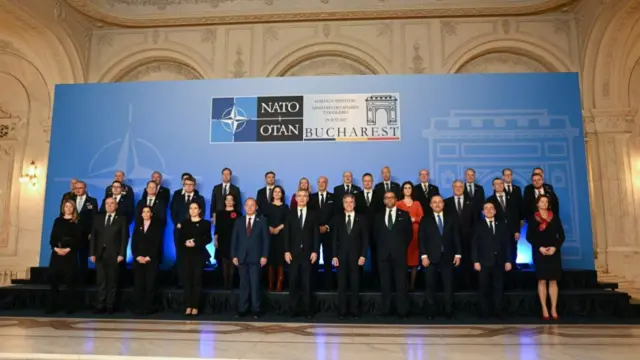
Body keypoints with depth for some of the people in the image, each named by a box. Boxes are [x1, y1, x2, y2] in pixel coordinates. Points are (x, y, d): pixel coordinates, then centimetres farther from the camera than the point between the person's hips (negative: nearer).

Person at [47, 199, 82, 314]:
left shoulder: (77, 223, 4)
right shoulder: (58, 220, 14)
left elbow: (78, 239, -4)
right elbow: (52, 237, 8)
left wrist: (68, 249, -17)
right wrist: (56, 248, -9)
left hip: (70, 254, -3)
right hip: (57, 253, 3)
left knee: (70, 280, -2)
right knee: (54, 279, 0)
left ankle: (70, 307, 2)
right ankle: (52, 306, 8)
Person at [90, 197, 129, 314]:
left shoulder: (122, 219, 5)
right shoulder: (98, 218, 14)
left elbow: (124, 237, -2)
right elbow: (93, 236, 9)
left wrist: (121, 254, -11)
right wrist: (92, 253, -1)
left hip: (114, 255, -2)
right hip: (100, 254, 2)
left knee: (112, 282, 3)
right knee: (101, 282, 4)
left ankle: (110, 306, 9)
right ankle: (101, 306, 10)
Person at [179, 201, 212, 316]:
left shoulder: (205, 223, 3)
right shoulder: (184, 223, 11)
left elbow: (208, 239, -5)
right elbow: (179, 239, 6)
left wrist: (196, 243, -17)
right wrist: (185, 243, -14)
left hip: (199, 254, -2)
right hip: (187, 254, 2)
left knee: (197, 280, -1)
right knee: (187, 279, 2)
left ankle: (195, 307, 4)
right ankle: (188, 306, 8)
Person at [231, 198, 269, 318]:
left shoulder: (262, 221, 5)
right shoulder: (239, 222, 11)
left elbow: (266, 240, 0)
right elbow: (234, 240, 8)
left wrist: (264, 256, -8)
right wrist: (234, 255, 0)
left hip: (256, 258, -2)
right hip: (242, 257, 2)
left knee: (255, 284, -2)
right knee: (243, 284, 6)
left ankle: (255, 309, 5)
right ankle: (242, 308, 12)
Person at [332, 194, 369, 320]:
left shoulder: (361, 218, 5)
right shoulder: (338, 218, 7)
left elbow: (365, 239, 2)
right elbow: (334, 239, 4)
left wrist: (363, 255, -6)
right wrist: (334, 256, -3)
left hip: (356, 256, 0)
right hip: (341, 256, 1)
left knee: (355, 285, 4)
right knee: (342, 285, 3)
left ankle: (354, 311, 13)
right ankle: (342, 311, 10)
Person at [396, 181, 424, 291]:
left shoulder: (417, 204, 13)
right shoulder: (398, 204, 9)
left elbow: (422, 218, 6)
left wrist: (414, 219, -10)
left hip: (415, 233, 2)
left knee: (414, 258, -1)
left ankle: (412, 284, 4)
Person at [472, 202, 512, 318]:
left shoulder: (502, 224, 11)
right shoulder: (479, 226, 5)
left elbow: (507, 243, 6)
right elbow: (474, 245, 0)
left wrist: (508, 260, -1)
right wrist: (475, 261, -9)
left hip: (499, 262, 2)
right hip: (484, 262, -1)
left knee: (499, 288, 4)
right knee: (485, 289, 4)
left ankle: (498, 311, 13)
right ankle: (485, 311, 12)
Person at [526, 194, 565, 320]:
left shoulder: (555, 217, 6)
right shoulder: (533, 218, 2)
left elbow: (561, 235, 4)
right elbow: (529, 237, -1)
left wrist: (555, 247, -11)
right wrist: (540, 248, -14)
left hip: (554, 252, 1)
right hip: (539, 252, -1)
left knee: (553, 281, 2)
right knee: (542, 281, 1)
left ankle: (554, 309, 6)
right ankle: (544, 309, 5)